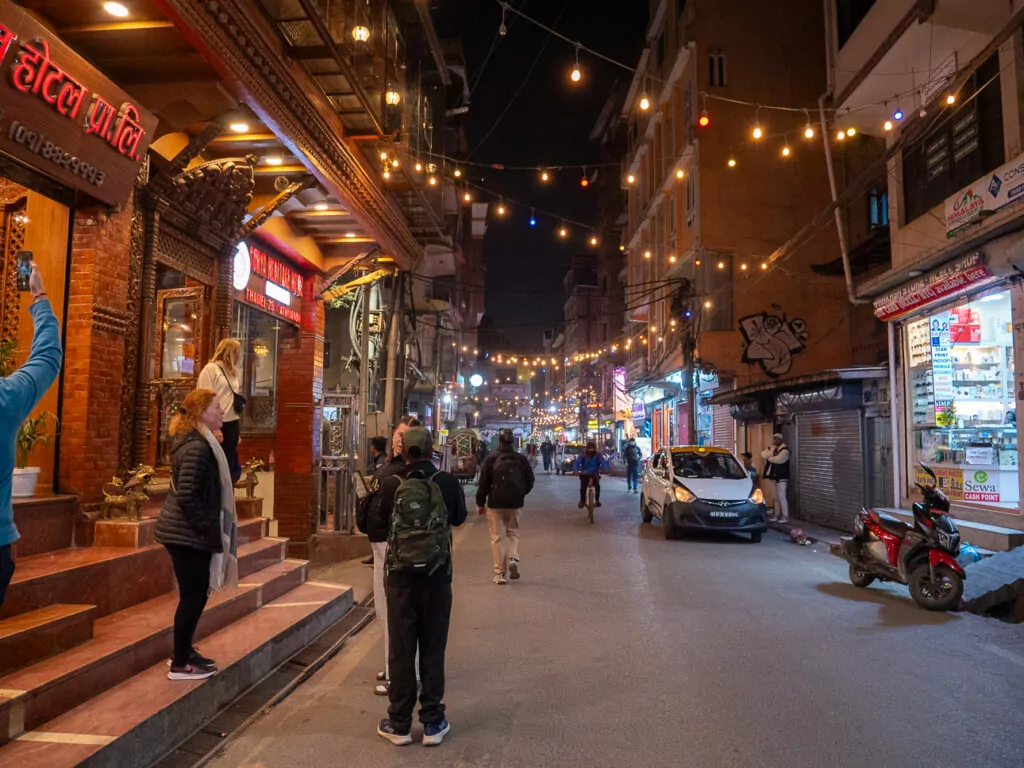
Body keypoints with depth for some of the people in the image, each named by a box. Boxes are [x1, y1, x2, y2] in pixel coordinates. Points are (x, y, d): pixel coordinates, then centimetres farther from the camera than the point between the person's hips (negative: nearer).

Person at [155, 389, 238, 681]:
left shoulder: (199, 442, 11)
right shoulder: (197, 448, -21)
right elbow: (187, 497, -25)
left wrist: (213, 531, 17)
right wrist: (210, 531, -19)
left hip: (187, 533, 10)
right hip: (188, 535, -10)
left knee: (196, 594, 18)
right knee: (193, 596, 0)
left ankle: (184, 651, 31)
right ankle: (180, 664, 12)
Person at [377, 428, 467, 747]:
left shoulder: (391, 484, -12)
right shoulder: (448, 482, -11)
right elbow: (459, 517, 5)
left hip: (400, 574, 0)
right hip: (436, 574, 0)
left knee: (400, 649, 11)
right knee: (433, 649, 12)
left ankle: (400, 723, 22)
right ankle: (432, 722, 20)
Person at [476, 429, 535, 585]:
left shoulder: (491, 459, -7)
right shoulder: (521, 459, 0)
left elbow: (483, 483, -7)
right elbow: (530, 482, 5)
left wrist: (480, 503, 3)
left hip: (495, 503, -2)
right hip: (515, 503, 2)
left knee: (497, 537, 5)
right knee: (513, 534, 19)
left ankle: (499, 572, 5)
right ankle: (513, 559, -4)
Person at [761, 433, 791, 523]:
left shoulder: (785, 450, -11)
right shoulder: (773, 449, 15)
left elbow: (778, 459, -26)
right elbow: (763, 454, 4)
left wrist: (769, 458, -8)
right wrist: (770, 453, -15)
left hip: (782, 478, -8)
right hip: (774, 477, 8)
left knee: (781, 497, -7)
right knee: (776, 497, 12)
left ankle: (785, 516, -1)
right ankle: (777, 515, 19)